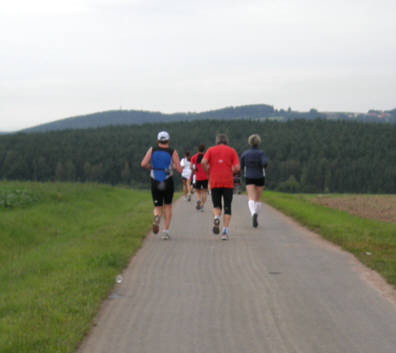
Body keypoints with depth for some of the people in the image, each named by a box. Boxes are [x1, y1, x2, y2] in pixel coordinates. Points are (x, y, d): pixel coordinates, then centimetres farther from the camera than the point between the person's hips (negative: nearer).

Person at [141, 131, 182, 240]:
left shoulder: (152, 150, 2)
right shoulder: (173, 152, -3)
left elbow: (143, 164, -11)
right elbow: (179, 169, -7)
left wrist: (150, 167, 10)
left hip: (155, 183, 1)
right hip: (168, 182, -1)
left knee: (158, 207, 13)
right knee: (168, 206, 18)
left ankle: (157, 216, -24)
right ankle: (165, 231, 10)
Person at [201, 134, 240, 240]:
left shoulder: (211, 150, 9)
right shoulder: (231, 151, 8)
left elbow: (203, 162, -8)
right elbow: (237, 167, -3)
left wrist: (208, 173, 6)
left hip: (214, 182, 1)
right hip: (228, 183, -1)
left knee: (216, 206, 13)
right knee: (227, 207, 5)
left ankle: (216, 217, -19)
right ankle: (225, 230, -6)